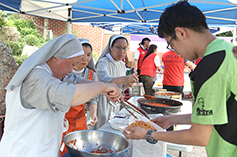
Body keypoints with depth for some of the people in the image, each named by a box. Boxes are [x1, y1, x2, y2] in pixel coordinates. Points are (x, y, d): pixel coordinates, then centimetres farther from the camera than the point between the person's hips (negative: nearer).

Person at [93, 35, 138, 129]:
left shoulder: (122, 65, 9)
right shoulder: (103, 62, -14)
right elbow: (105, 80, -34)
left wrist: (127, 84, -6)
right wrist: (124, 78, -49)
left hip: (116, 103, 7)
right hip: (103, 102, -7)